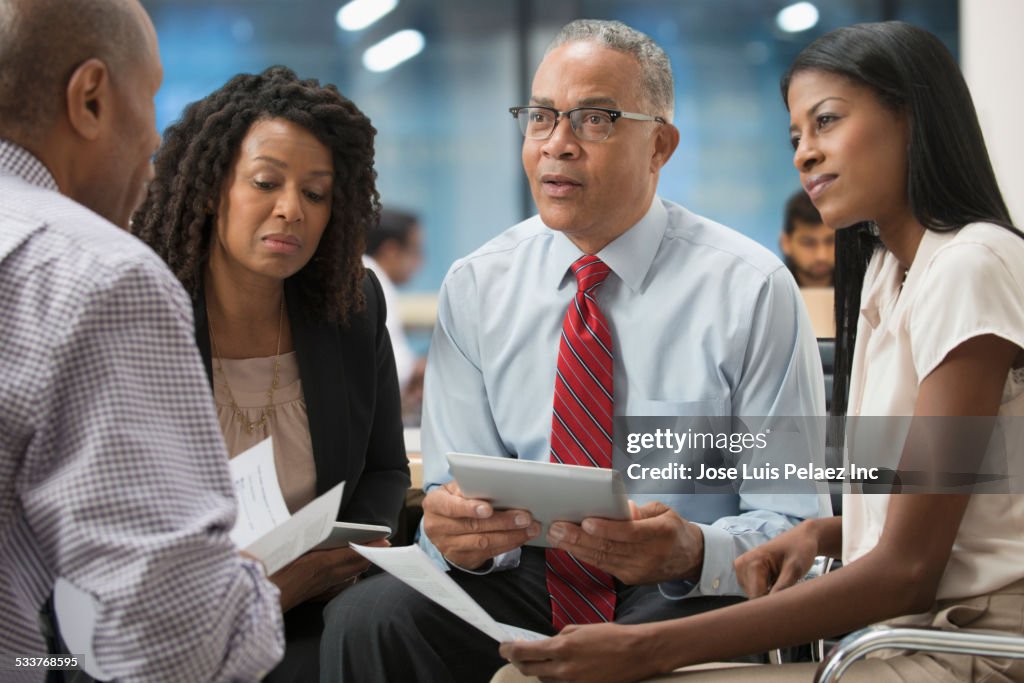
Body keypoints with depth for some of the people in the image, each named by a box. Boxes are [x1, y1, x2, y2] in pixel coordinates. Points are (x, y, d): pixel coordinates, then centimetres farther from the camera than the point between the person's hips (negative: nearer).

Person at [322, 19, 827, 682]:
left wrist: (694, 552, -29)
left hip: (689, 597, -3)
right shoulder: (475, 287, 5)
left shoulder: (752, 291, -6)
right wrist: (459, 533, -21)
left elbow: (794, 523, -6)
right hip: (525, 578, 3)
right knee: (366, 616, -26)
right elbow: (455, 483, 5)